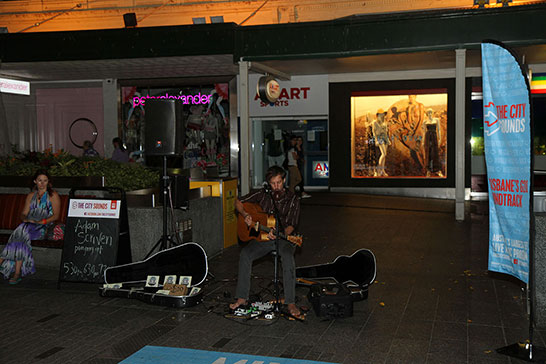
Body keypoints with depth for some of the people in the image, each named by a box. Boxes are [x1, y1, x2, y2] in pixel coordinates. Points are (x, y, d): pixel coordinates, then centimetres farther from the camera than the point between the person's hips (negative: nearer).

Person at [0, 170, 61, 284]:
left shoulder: (53, 195, 8)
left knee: (22, 232, -32)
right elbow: (24, 213, 18)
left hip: (44, 227, -4)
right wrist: (25, 218, -5)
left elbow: (56, 215, 0)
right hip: (29, 225, 4)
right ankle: (17, 272, -34)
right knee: (21, 231, -30)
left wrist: (42, 221, -15)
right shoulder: (31, 196, 23)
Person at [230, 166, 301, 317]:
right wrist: (245, 215, -8)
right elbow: (238, 202, 12)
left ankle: (290, 302, -30)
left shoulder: (293, 199, -2)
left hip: (283, 237, -2)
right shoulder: (263, 194, 5)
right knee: (245, 254, -25)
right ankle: (242, 298, -16)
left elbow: (291, 225, -7)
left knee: (288, 256, -35)